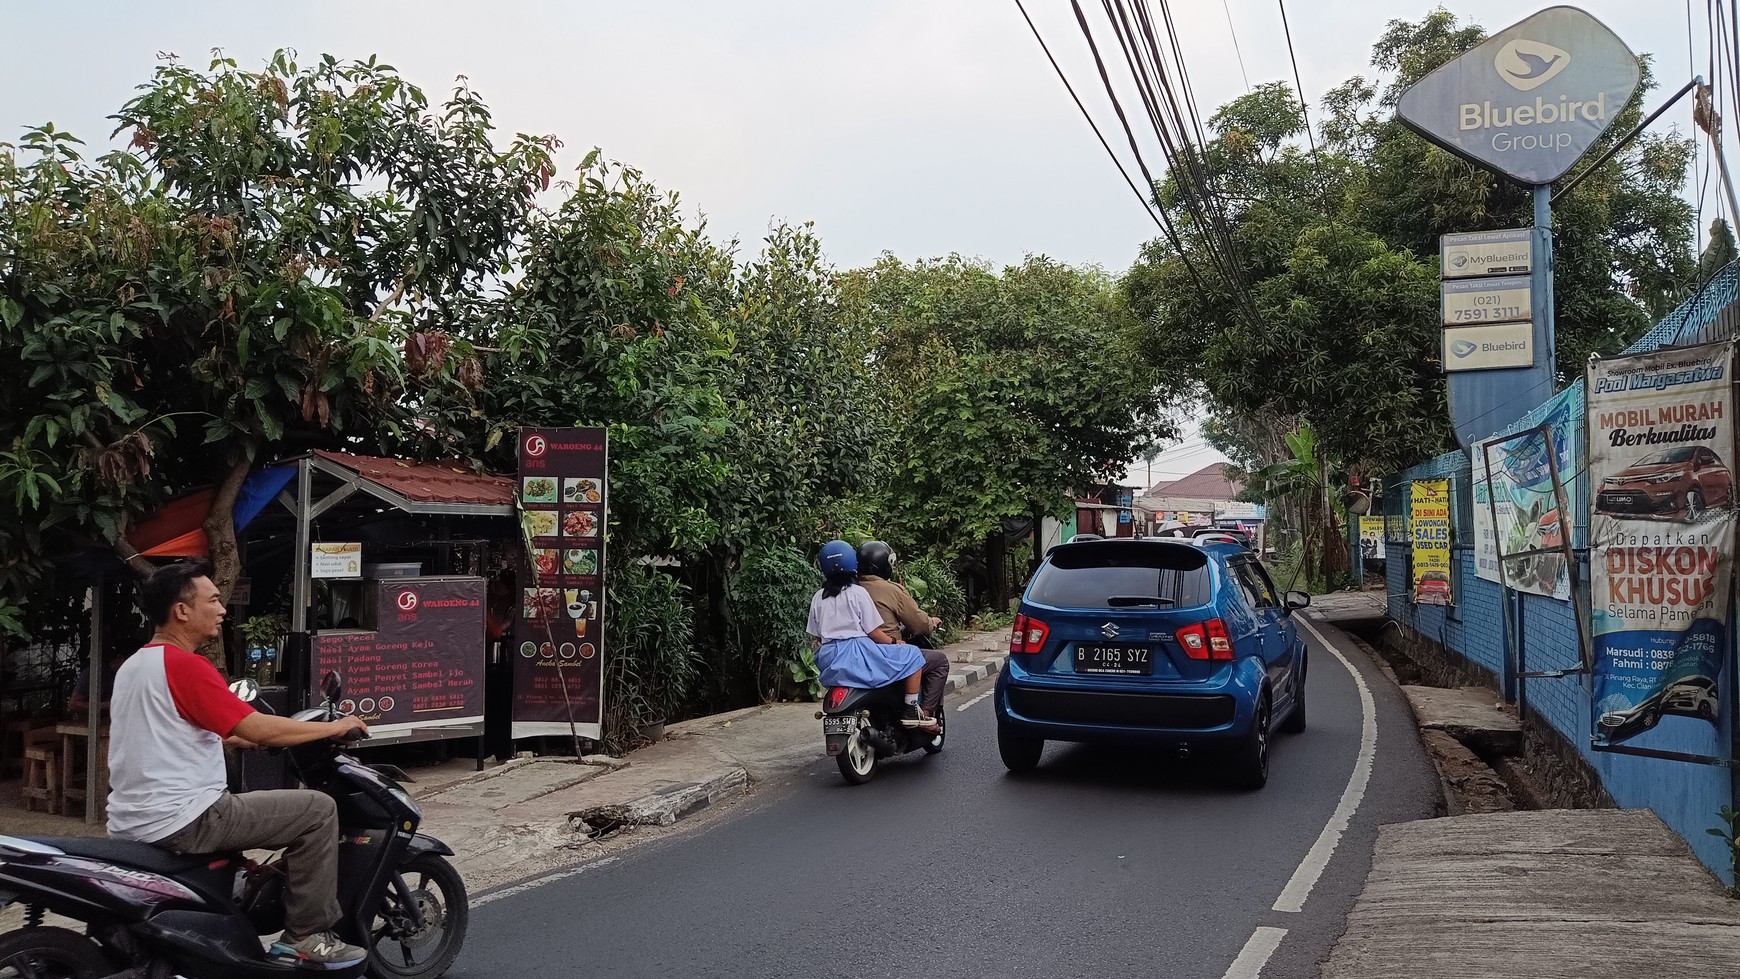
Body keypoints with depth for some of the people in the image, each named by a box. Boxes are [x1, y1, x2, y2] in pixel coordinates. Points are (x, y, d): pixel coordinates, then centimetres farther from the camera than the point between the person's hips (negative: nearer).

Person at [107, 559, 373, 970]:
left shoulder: (133, 666, 15)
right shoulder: (186, 665, -16)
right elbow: (260, 729, -19)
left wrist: (240, 739, 29)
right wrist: (335, 727, -7)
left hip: (131, 823, 10)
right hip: (180, 820, -10)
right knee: (318, 810, -7)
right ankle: (308, 937, -2)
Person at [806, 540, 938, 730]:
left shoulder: (818, 598, 10)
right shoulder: (858, 592, -5)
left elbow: (816, 636, 12)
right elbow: (873, 632, -7)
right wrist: (895, 643, 8)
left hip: (828, 661, 7)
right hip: (857, 654, -7)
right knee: (913, 655, 2)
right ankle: (911, 711, -1)